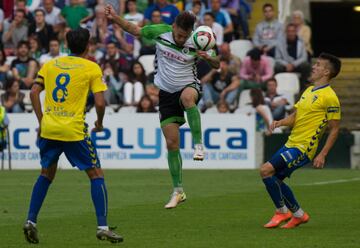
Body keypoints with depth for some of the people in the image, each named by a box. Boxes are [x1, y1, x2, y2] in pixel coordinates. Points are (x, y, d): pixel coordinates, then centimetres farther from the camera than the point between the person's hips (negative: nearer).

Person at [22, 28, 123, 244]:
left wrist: (41, 121, 11)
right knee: (96, 175, 6)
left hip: (49, 128, 4)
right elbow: (100, 103, -8)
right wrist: (99, 123, 10)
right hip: (74, 130, -4)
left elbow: (34, 92, 5)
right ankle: (102, 227, -3)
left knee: (47, 174, 22)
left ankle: (31, 221, 12)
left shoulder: (50, 64, 10)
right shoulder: (92, 68, -1)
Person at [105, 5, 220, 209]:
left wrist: (209, 58, -26)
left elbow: (216, 65, -4)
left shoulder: (195, 44, -12)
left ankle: (198, 145, -33)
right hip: (166, 93, 2)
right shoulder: (160, 32, -9)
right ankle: (178, 191, 8)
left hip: (189, 86, -2)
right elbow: (135, 30, 7)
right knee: (171, 143, -2)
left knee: (187, 97, -43)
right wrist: (115, 18, -6)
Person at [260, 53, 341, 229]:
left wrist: (322, 155, -17)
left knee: (266, 170, -17)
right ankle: (298, 214, 21)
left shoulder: (329, 97, -12)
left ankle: (282, 211, -2)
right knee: (274, 180, 9)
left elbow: (334, 129, -11)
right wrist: (281, 122, -4)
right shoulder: (309, 91, 15)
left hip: (303, 148, -9)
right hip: (291, 143, 9)